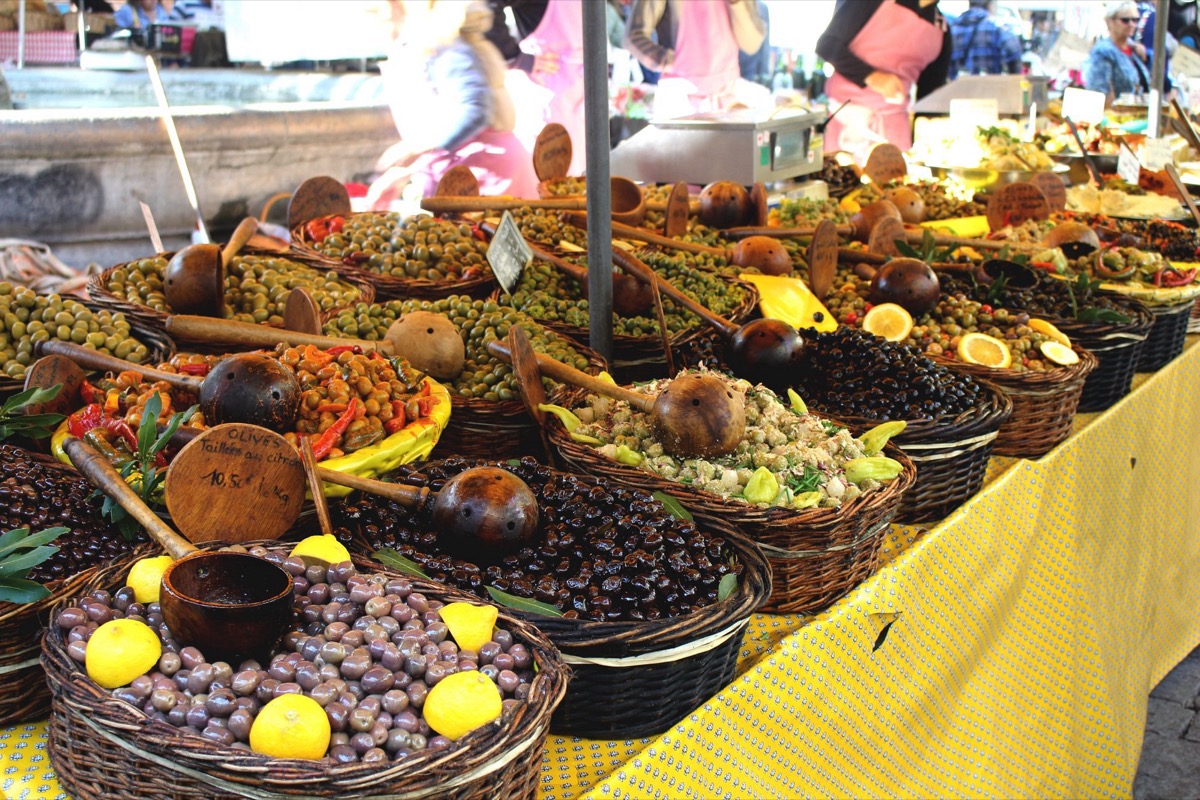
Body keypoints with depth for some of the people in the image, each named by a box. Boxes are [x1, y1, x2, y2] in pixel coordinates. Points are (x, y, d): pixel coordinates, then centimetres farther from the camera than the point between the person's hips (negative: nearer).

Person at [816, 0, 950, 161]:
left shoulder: (941, 30, 8)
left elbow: (929, 95, 12)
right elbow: (827, 45, -10)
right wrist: (870, 75, -23)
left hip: (893, 123, 4)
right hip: (844, 113, -4)